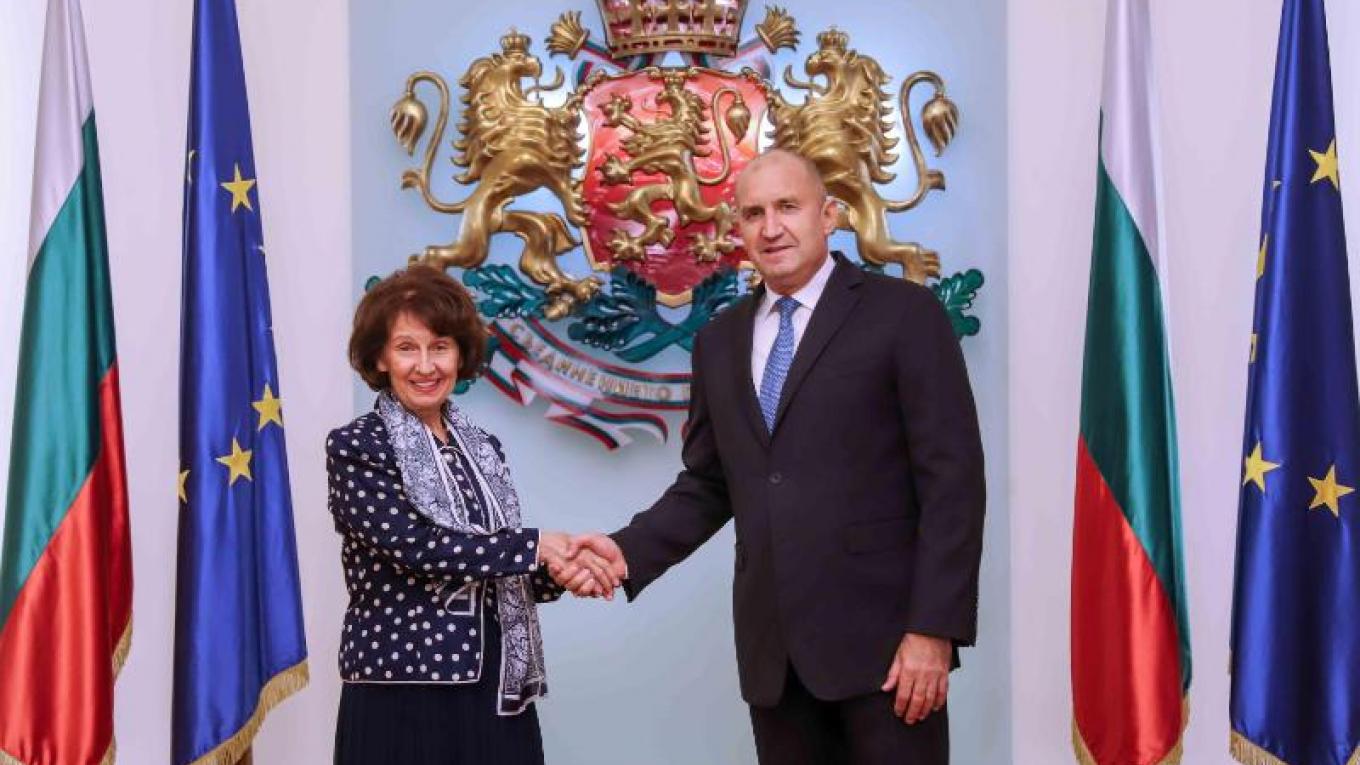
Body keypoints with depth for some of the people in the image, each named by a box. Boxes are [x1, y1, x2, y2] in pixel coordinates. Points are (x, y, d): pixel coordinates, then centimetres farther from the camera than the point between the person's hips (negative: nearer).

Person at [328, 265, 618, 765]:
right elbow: (418, 546, -17)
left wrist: (560, 571, -7)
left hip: (495, 692, 5)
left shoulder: (483, 449, 13)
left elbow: (503, 571, 13)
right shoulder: (355, 447, -4)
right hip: (401, 694, -5)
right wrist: (537, 545, -13)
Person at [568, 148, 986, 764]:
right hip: (773, 646, 5)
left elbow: (952, 480, -7)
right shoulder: (720, 341, 14)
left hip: (881, 637, -4)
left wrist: (933, 629, -13)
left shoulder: (904, 314, -2)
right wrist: (630, 552, -1)